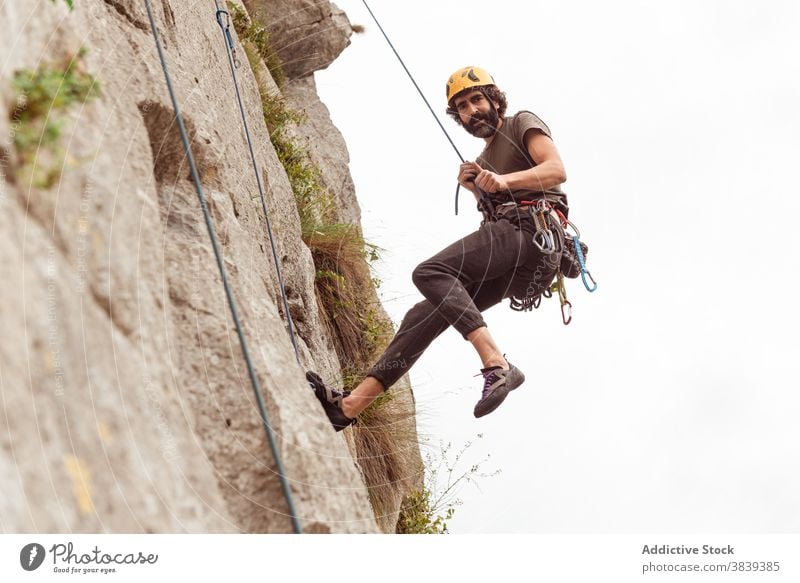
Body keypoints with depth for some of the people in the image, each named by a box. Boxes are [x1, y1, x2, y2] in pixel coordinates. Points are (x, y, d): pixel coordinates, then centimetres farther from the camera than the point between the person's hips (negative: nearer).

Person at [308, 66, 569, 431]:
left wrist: (504, 181, -22)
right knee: (426, 315, -1)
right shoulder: (484, 161, 35)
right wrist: (471, 187, 12)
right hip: (515, 266, 8)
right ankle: (350, 405, -4)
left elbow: (557, 170, -5)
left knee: (430, 273, -26)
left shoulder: (523, 124, 13)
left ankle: (496, 365, -38)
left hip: (531, 230, -8)